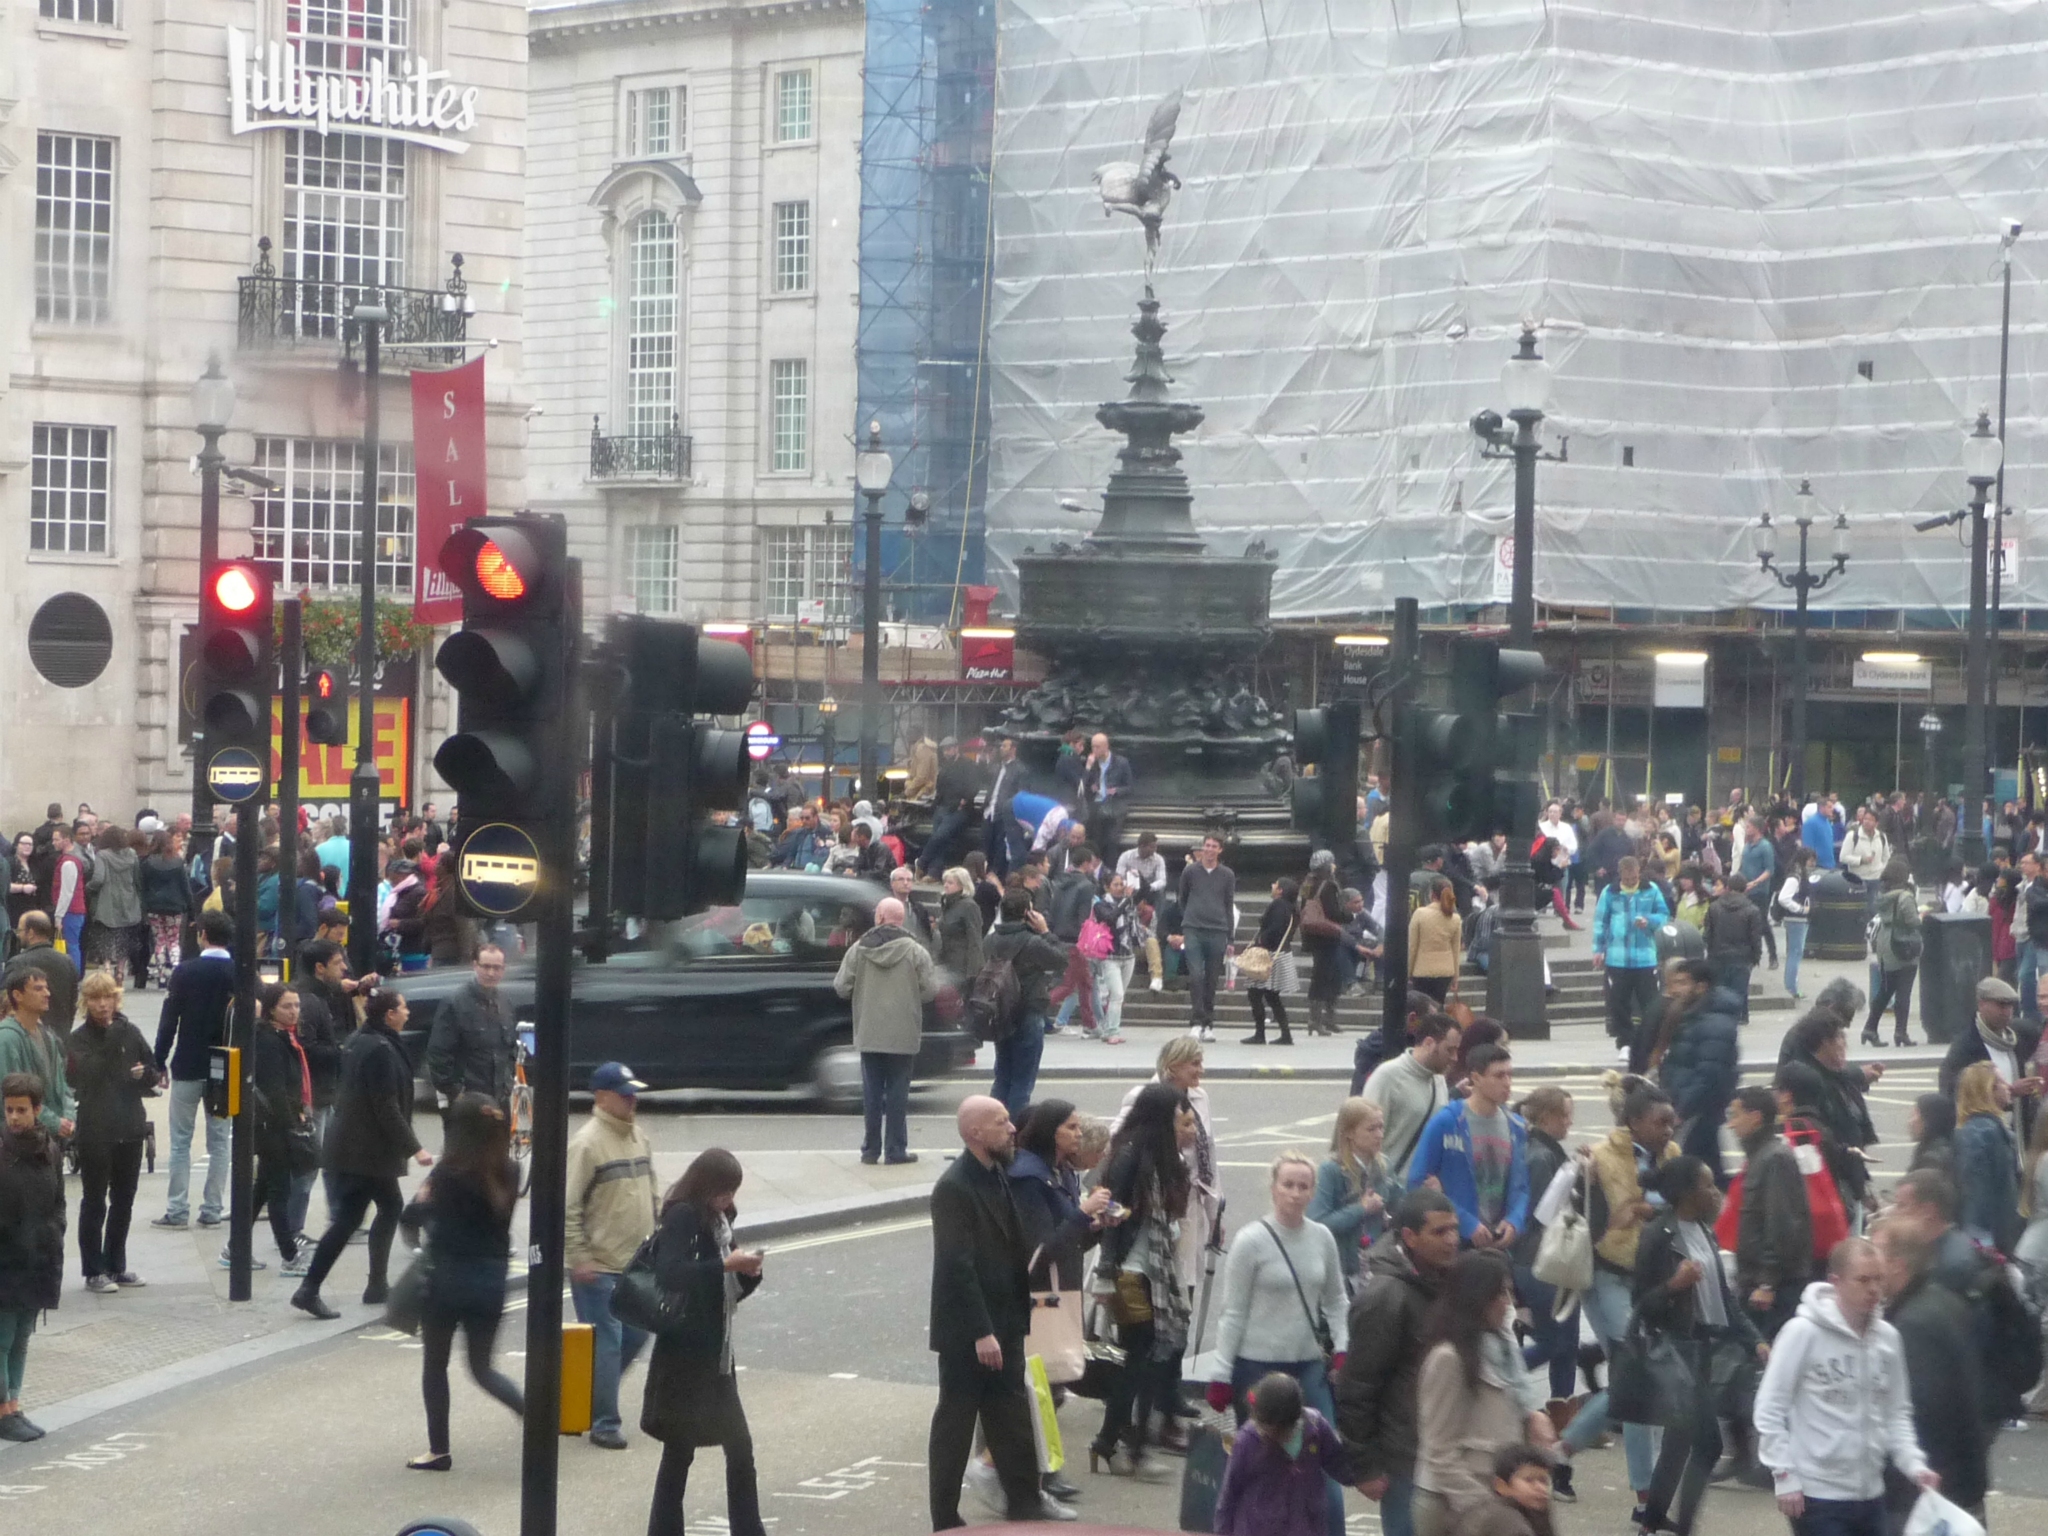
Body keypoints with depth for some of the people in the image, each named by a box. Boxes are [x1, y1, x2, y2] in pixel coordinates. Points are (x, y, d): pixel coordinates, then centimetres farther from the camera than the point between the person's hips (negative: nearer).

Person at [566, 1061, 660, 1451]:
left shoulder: (639, 1137, 10)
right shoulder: (587, 1142, -16)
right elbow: (568, 1206, -17)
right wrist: (579, 1258, -18)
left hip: (636, 1262, 8)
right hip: (598, 1267, -8)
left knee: (636, 1335, 14)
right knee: (605, 1343, -4)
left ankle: (595, 1398, 32)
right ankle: (604, 1423, 5)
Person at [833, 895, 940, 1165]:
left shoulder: (858, 950, -4)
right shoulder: (915, 952, -9)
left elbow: (841, 987, -3)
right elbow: (930, 989, -8)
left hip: (868, 1033, 1)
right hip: (903, 1034, -1)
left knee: (872, 1091, 10)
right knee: (897, 1091, 5)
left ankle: (871, 1149, 13)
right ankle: (895, 1149, 6)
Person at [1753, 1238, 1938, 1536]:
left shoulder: (1888, 1337, 3)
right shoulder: (1804, 1332, -13)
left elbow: (1897, 1413, 13)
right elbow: (1770, 1410, -9)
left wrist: (1914, 1463, -1)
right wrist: (1785, 1475, -12)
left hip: (1870, 1492, 6)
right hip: (1817, 1493, -6)